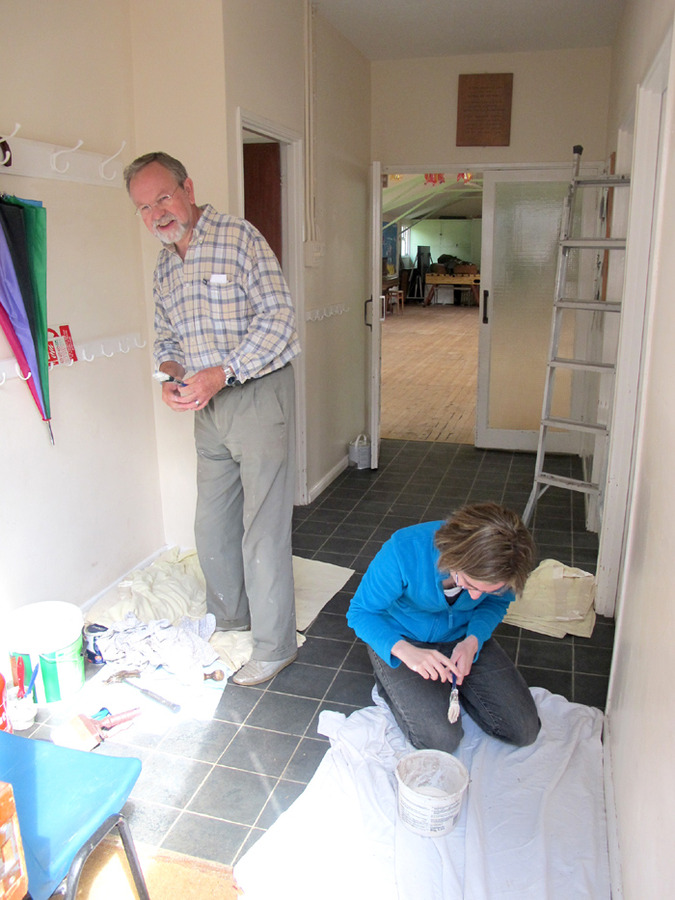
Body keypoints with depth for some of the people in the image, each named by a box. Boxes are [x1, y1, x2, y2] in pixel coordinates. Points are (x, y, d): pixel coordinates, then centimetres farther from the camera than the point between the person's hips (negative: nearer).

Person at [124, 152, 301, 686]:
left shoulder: (239, 237, -9)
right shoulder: (165, 266, 13)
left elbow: (278, 317, -16)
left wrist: (220, 373, -22)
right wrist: (172, 378, -1)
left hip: (258, 395, -7)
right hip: (209, 406, 7)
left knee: (262, 529, -3)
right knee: (212, 525, 15)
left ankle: (275, 645, 12)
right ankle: (229, 616, 37)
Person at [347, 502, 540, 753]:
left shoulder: (499, 562, -25)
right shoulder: (404, 550, -36)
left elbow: (496, 603, -2)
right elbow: (360, 612, -23)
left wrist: (473, 641, -22)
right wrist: (405, 650, -41)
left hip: (462, 637, 4)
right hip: (400, 639, -3)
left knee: (525, 731, -5)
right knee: (441, 740, -19)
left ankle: (450, 685, 17)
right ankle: (390, 683, 10)